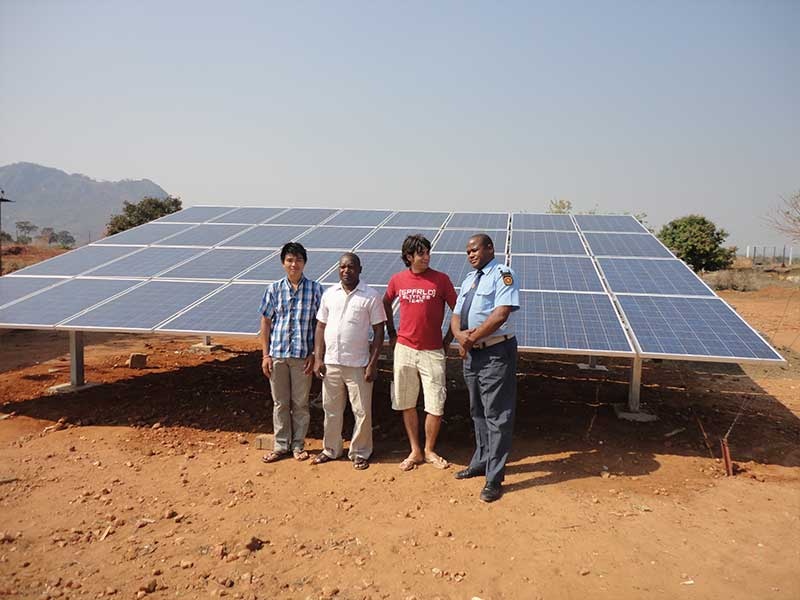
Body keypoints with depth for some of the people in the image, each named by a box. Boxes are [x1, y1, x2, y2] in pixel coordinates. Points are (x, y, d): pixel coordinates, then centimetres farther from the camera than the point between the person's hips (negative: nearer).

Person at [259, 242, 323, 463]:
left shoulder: (315, 289, -2)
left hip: (302, 355, -1)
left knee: (300, 403, 9)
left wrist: (314, 354, -5)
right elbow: (266, 322, 5)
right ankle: (281, 445, 24)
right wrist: (265, 355, 1)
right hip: (277, 354, 1)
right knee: (280, 403, 11)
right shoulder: (274, 289, 2)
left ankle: (298, 445, 23)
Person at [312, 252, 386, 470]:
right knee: (331, 410, 14)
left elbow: (378, 331, -5)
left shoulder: (371, 296, -6)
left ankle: (360, 453, 21)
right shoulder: (329, 294, 5)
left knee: (362, 412, 5)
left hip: (358, 365, -3)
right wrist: (318, 358, 2)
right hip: (331, 363, 4)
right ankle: (330, 450, 30)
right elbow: (321, 327, 9)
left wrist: (373, 363, -10)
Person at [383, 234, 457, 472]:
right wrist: (391, 332, 15)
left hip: (433, 352, -2)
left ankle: (429, 450, 23)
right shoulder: (397, 280, 1)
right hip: (404, 350, 2)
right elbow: (386, 304, 20)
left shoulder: (441, 279, -5)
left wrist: (448, 339, 1)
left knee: (436, 406, 1)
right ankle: (415, 452, 26)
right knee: (407, 404, 10)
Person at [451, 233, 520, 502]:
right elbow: (456, 314, 13)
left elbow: (501, 313, -22)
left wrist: (472, 338, -16)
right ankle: (481, 462, 36)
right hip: (471, 353, 9)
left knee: (496, 415, -1)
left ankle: (494, 478, 7)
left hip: (496, 353, -8)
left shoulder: (502, 274, -10)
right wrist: (460, 334, -9)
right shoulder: (469, 279, 16)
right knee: (477, 412, 20)